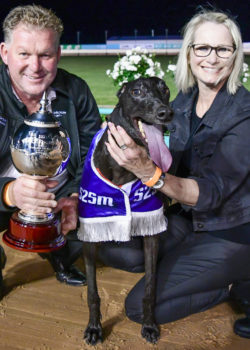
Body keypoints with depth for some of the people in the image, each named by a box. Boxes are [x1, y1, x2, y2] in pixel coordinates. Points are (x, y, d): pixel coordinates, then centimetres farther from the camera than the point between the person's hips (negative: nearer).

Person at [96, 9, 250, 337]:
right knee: (113, 250, -4)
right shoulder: (183, 101, -1)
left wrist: (150, 173, -49)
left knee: (140, 306, -11)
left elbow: (212, 192, -33)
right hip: (188, 219, 7)